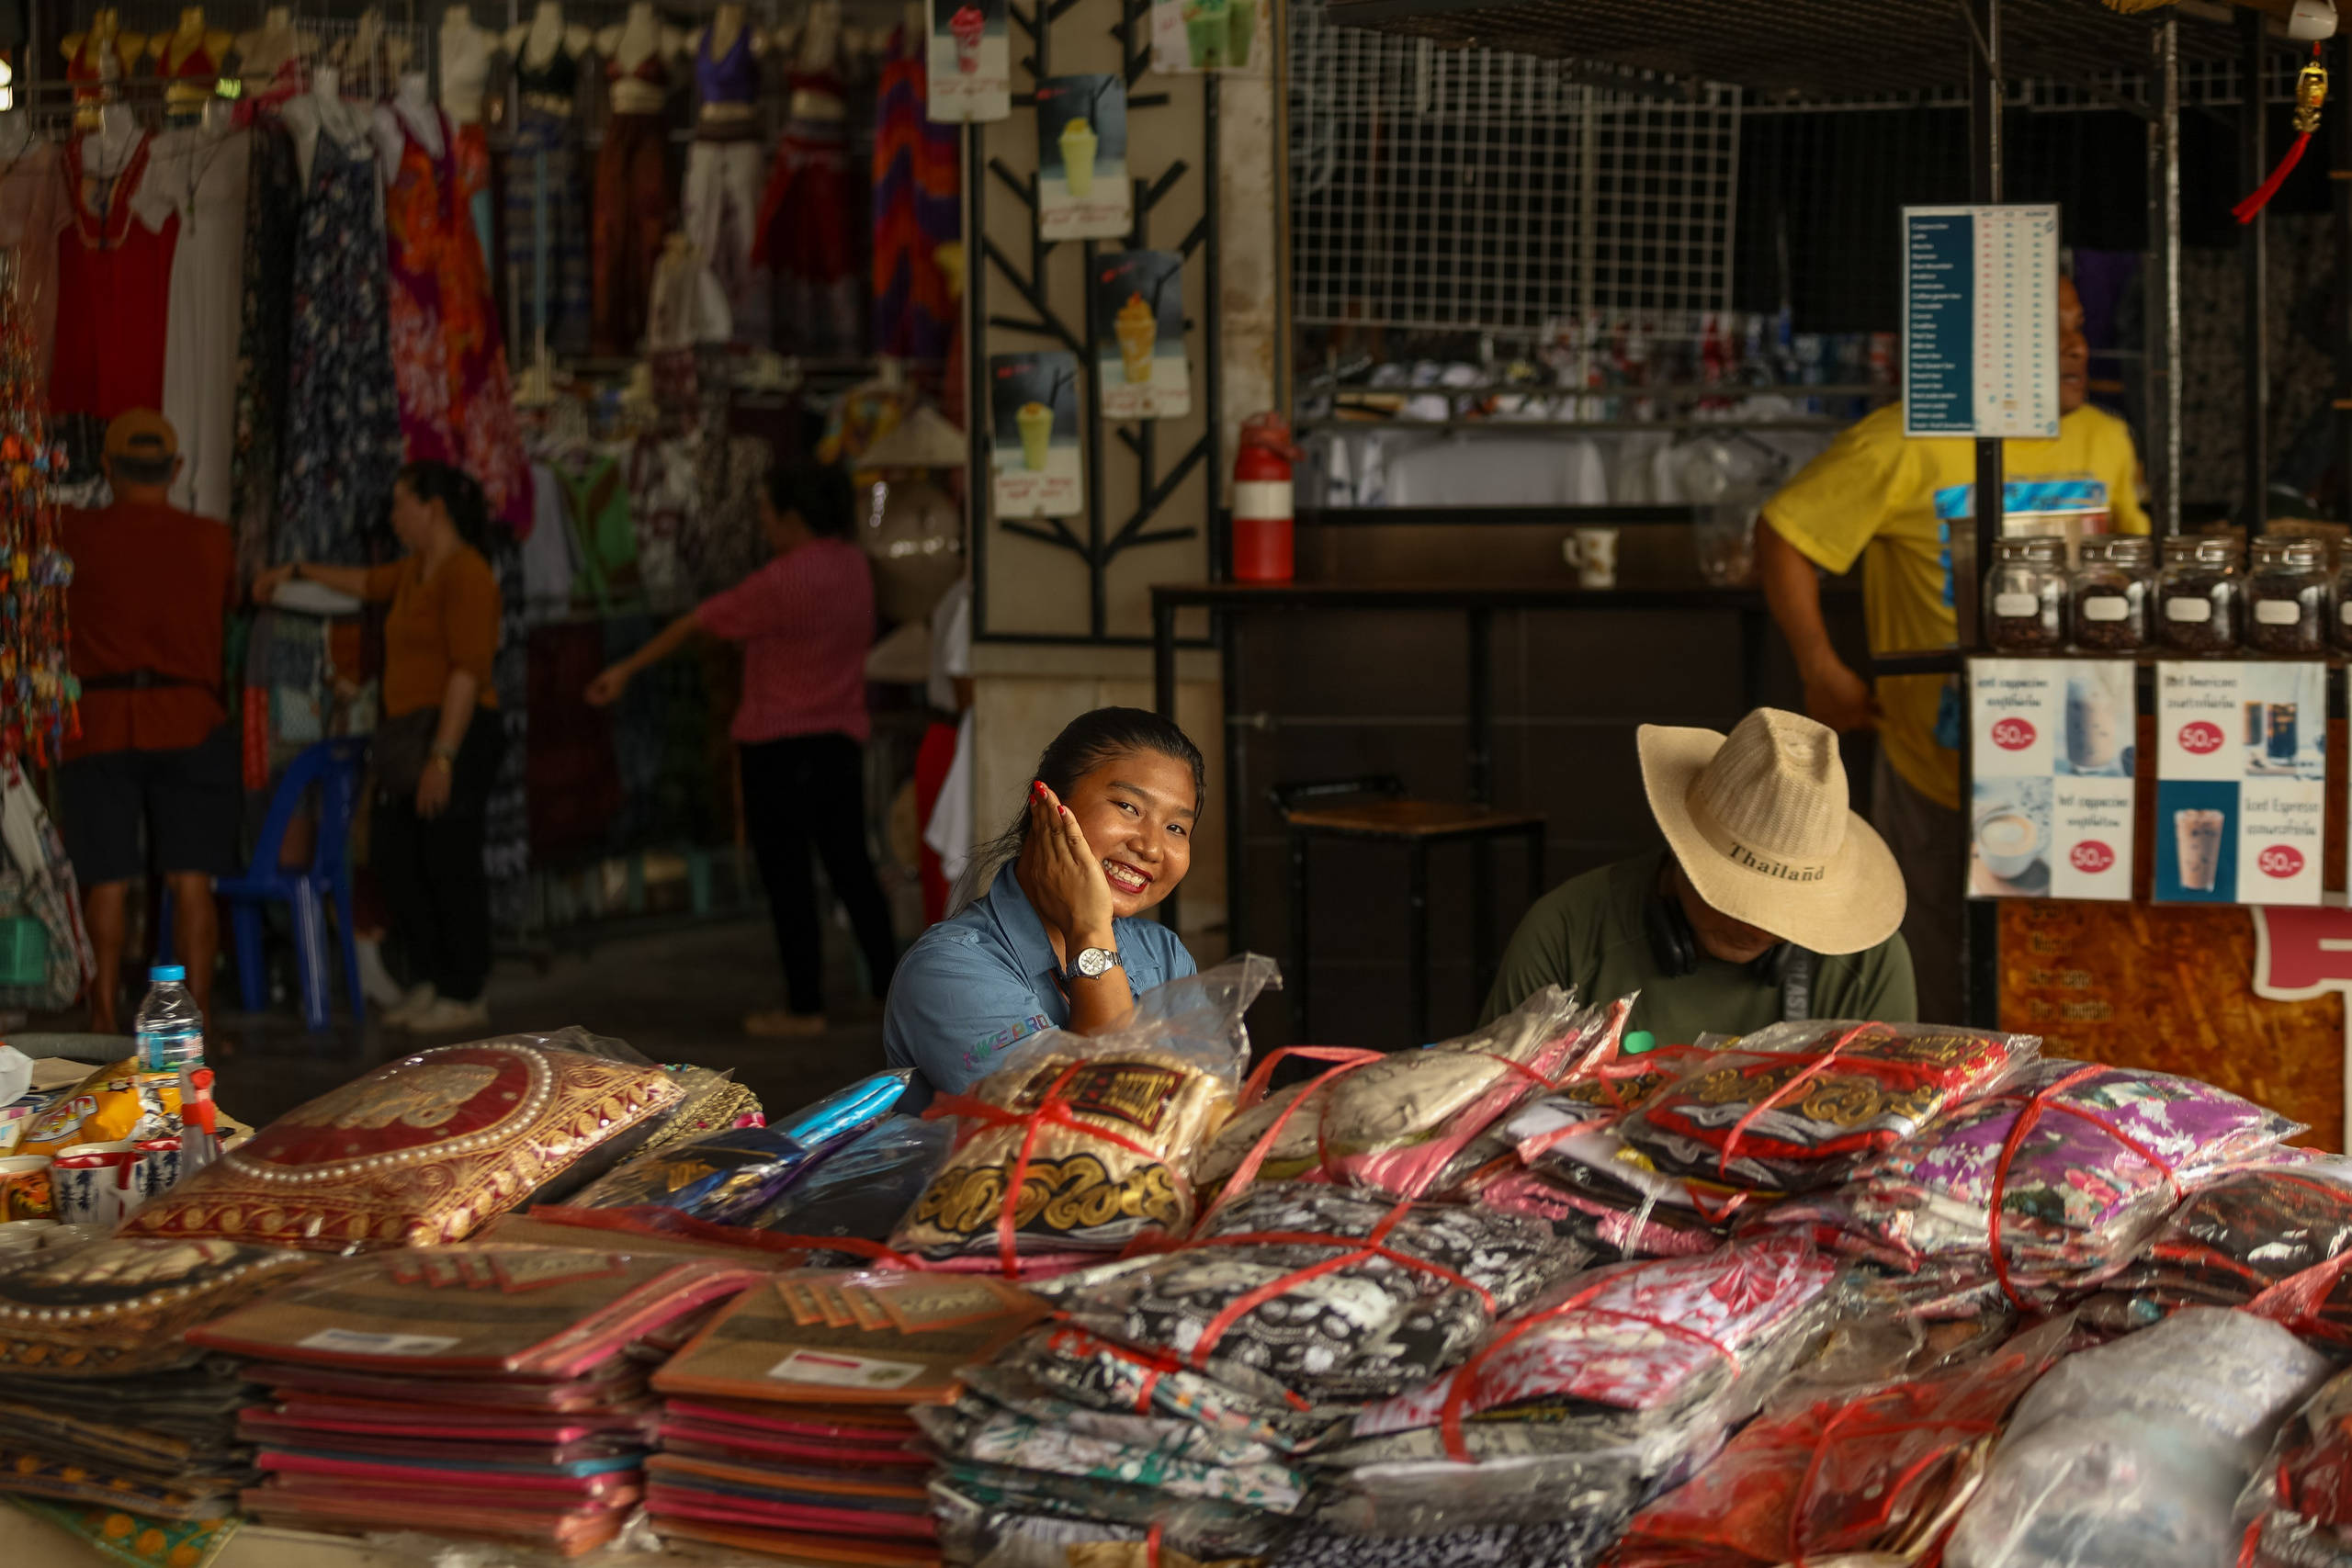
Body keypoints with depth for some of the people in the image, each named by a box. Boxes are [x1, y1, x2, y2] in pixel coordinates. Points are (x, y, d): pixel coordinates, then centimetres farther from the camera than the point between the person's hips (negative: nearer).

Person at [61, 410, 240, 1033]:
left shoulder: (78, 533, -4)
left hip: (101, 720, -1)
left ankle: (104, 1022, 3)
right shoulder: (212, 541, 2)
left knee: (107, 883, 3)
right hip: (190, 722, 1)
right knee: (192, 881, 2)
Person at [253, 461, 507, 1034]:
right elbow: (370, 583, 40)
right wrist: (298, 571, 47)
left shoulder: (466, 575, -13)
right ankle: (430, 978, 19)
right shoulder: (418, 569, 16)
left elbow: (469, 671, -20)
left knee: (449, 861, -5)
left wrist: (443, 756, -24)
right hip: (410, 734, 10)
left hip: (455, 733, -10)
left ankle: (464, 996, 3)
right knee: (391, 857, 10)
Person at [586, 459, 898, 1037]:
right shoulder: (854, 567, 4)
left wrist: (627, 669, -6)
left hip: (779, 745, -7)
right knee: (850, 865, 15)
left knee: (787, 876, 1)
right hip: (842, 737, 7)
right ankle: (888, 983, 18)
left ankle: (804, 1006, 4)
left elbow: (697, 623, -12)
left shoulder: (782, 581, -17)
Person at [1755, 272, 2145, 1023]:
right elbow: (1783, 533, -7)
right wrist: (1822, 673, -11)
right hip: (1937, 770, -4)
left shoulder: (2107, 441, 5)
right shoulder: (1907, 446, -12)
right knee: (1942, 1004, 8)